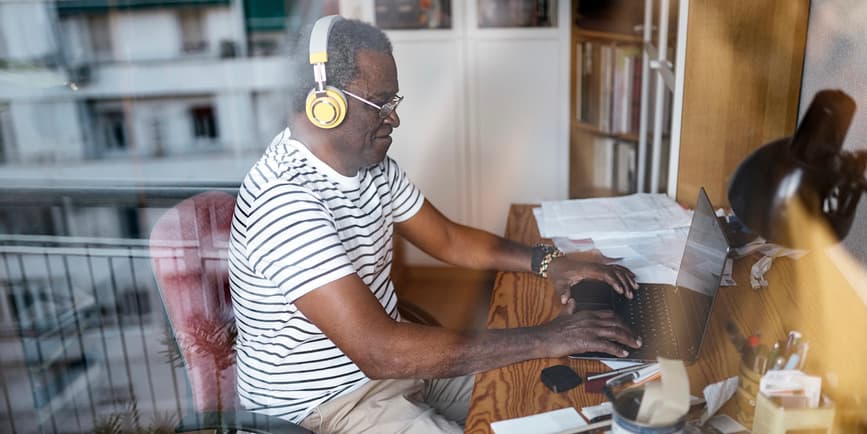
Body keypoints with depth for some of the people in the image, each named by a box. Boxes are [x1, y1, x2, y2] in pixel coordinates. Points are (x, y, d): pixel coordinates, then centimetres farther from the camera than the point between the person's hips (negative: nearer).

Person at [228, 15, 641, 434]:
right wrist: (542, 340, -32)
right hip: (324, 400, -8)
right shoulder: (284, 199, -30)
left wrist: (547, 261, -6)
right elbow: (378, 352, -36)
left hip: (390, 358, 8)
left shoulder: (373, 166, -2)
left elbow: (448, 239, 10)